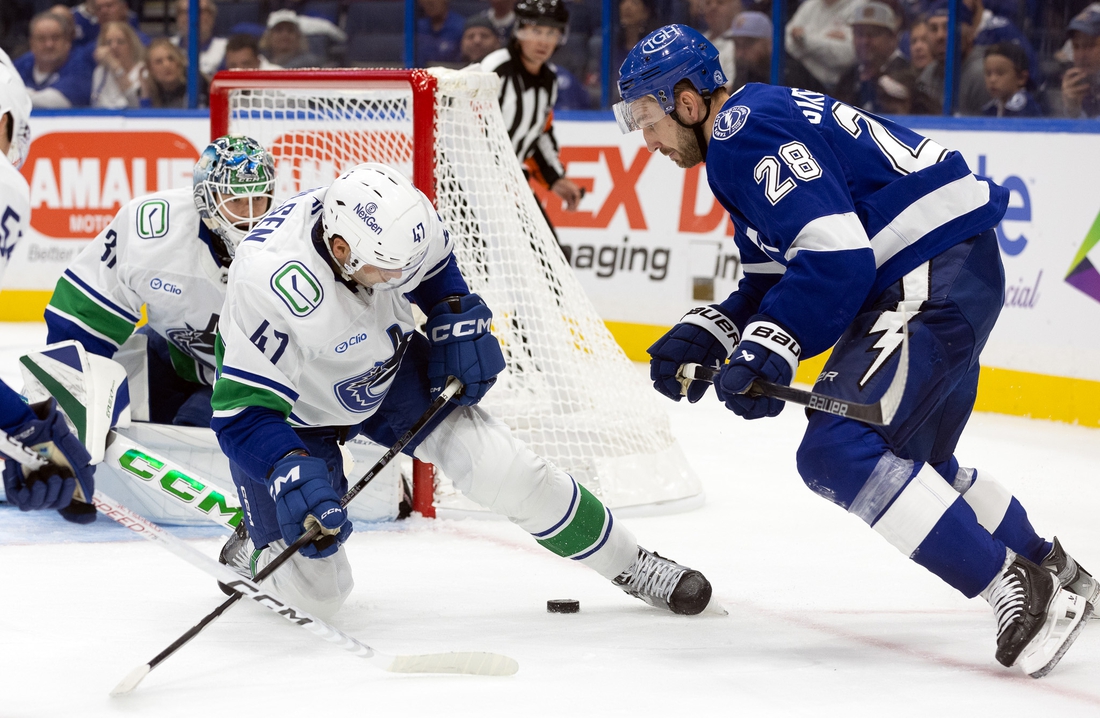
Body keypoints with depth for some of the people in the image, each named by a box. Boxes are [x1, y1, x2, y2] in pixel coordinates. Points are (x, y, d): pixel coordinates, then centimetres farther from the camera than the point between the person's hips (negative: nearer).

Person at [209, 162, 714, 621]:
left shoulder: (387, 220, -25)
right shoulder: (268, 285, -41)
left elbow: (432, 265, 2)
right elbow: (241, 412, -36)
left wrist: (458, 318, -9)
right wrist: (290, 474, -49)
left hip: (385, 372, 4)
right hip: (295, 412, -4)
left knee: (499, 467, -12)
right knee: (316, 592, -6)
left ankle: (630, 565, 5)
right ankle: (253, 549, 29)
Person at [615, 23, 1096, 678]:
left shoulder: (750, 129, -15)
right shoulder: (740, 140, 19)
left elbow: (836, 255, -24)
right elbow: (777, 278, 22)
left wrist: (767, 350, -27)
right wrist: (706, 335, 9)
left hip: (939, 272, -11)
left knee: (839, 451, -18)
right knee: (914, 456, 24)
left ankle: (1019, 592, -15)